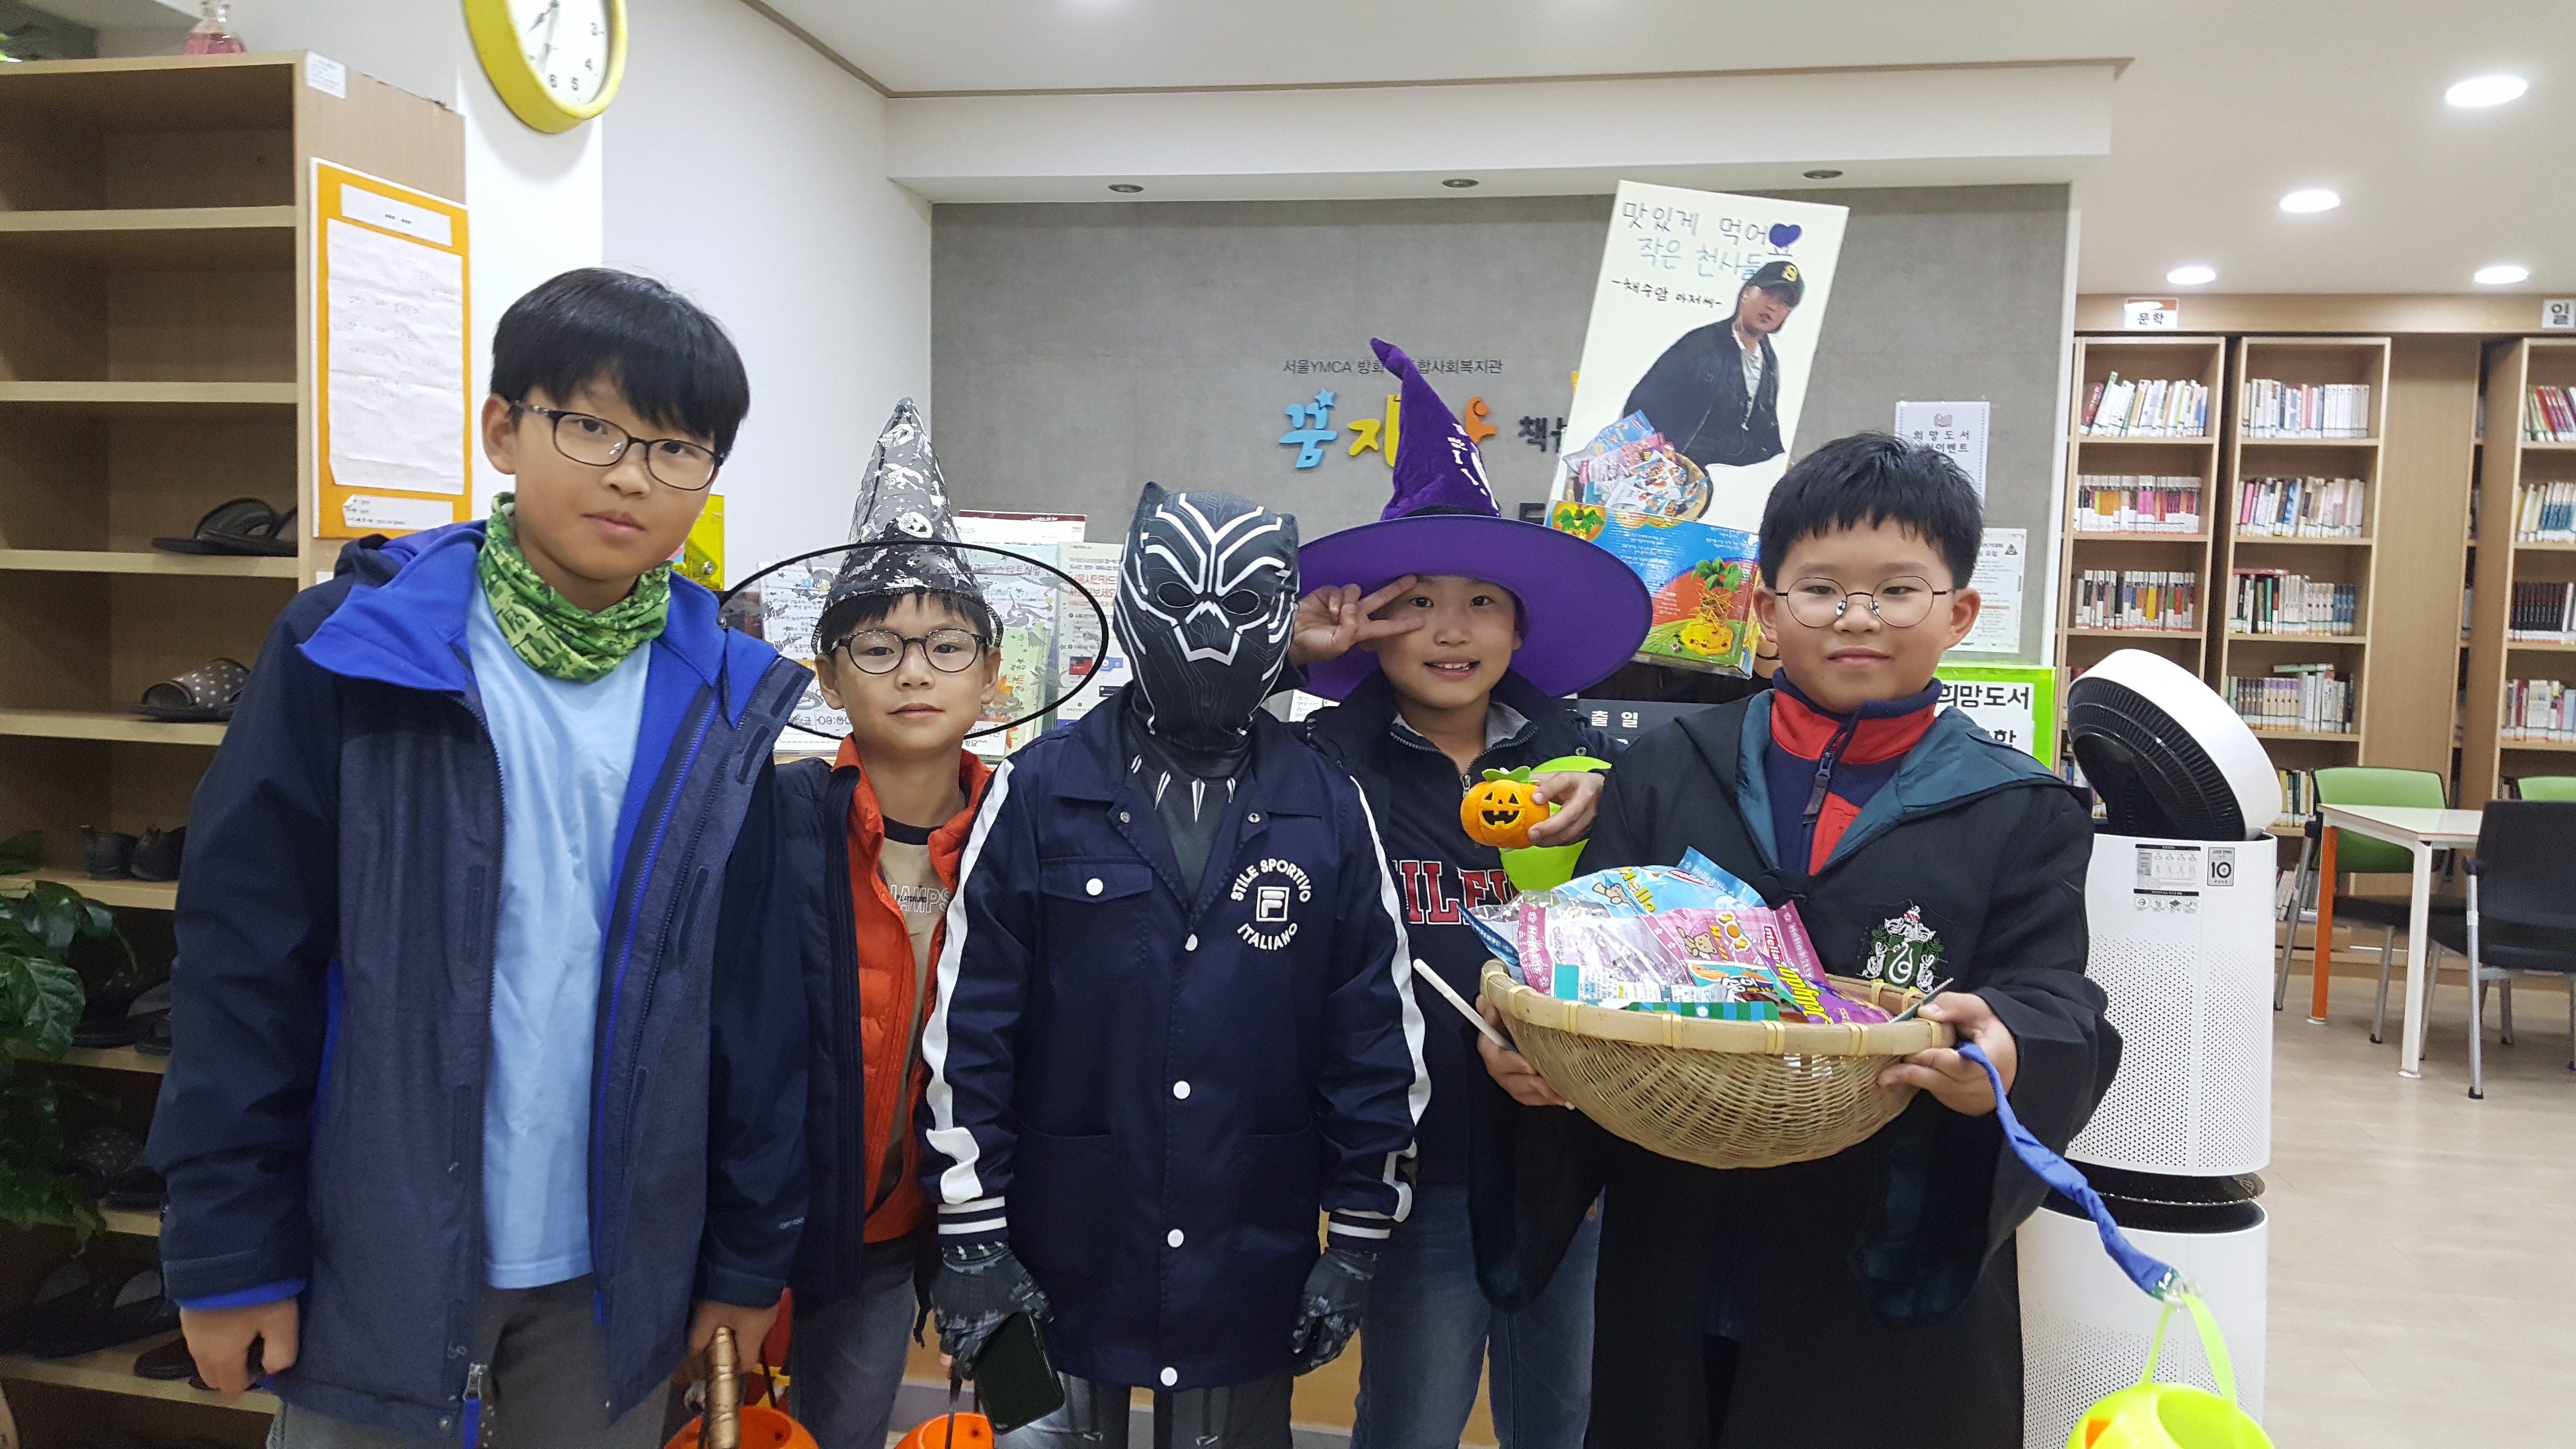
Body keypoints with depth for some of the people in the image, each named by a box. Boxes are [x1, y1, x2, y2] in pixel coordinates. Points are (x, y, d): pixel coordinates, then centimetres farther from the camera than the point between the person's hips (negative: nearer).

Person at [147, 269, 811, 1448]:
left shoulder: (722, 703, -3)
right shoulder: (350, 650, -9)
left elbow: (755, 1001, 1)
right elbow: (243, 963, -6)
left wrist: (751, 1255, 4)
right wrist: (231, 1253, -5)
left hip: (618, 1270, 2)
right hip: (378, 1259, -2)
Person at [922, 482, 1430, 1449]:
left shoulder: (1328, 808, -2)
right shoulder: (1042, 790, -6)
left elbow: (1377, 1027, 1)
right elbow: (969, 1020, -5)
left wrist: (1360, 1236, 2)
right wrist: (969, 1233, -5)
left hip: (1252, 1262, 1)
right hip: (1061, 1251, -1)